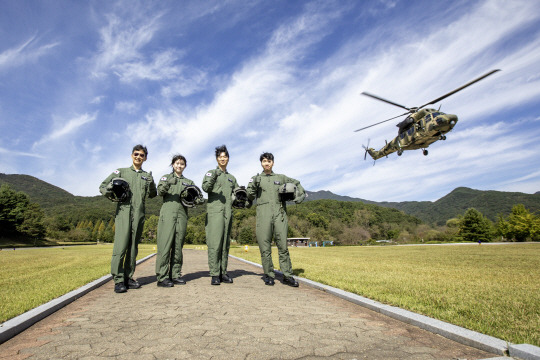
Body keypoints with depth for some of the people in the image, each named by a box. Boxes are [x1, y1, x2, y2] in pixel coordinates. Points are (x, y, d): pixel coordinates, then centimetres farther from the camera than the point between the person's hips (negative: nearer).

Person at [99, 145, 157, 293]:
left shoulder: (147, 176, 18)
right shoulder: (121, 172, 13)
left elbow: (152, 194, 12)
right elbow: (102, 187, 12)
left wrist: (151, 184, -9)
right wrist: (109, 190, -11)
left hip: (139, 214, 3)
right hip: (123, 211, -2)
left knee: (133, 247, 6)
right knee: (121, 246, -11)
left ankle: (128, 278, 13)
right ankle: (118, 280, -6)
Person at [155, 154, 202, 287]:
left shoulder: (188, 182, 22)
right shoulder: (166, 177, 14)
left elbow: (194, 197, 17)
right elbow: (160, 191, -4)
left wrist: (198, 200, -5)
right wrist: (167, 184, -24)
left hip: (182, 214, 3)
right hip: (168, 213, -3)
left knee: (178, 245, 4)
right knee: (165, 243, -9)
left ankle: (175, 275, 10)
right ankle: (162, 277, -6)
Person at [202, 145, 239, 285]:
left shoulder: (232, 178, 23)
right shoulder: (211, 173, 9)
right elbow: (205, 187, -8)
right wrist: (213, 178, -26)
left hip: (228, 212, 5)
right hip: (214, 211, -4)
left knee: (225, 243, 5)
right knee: (214, 242, -9)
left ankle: (223, 273, 11)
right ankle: (214, 274, -5)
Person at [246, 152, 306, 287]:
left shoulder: (281, 178, 17)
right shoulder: (256, 178, 14)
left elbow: (297, 184, 28)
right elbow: (251, 197, 5)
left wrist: (300, 195, 11)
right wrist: (252, 186, -12)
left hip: (280, 215, 1)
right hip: (263, 214, -1)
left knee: (283, 246, 0)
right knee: (265, 247, 0)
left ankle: (287, 276, 6)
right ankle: (269, 275, 11)